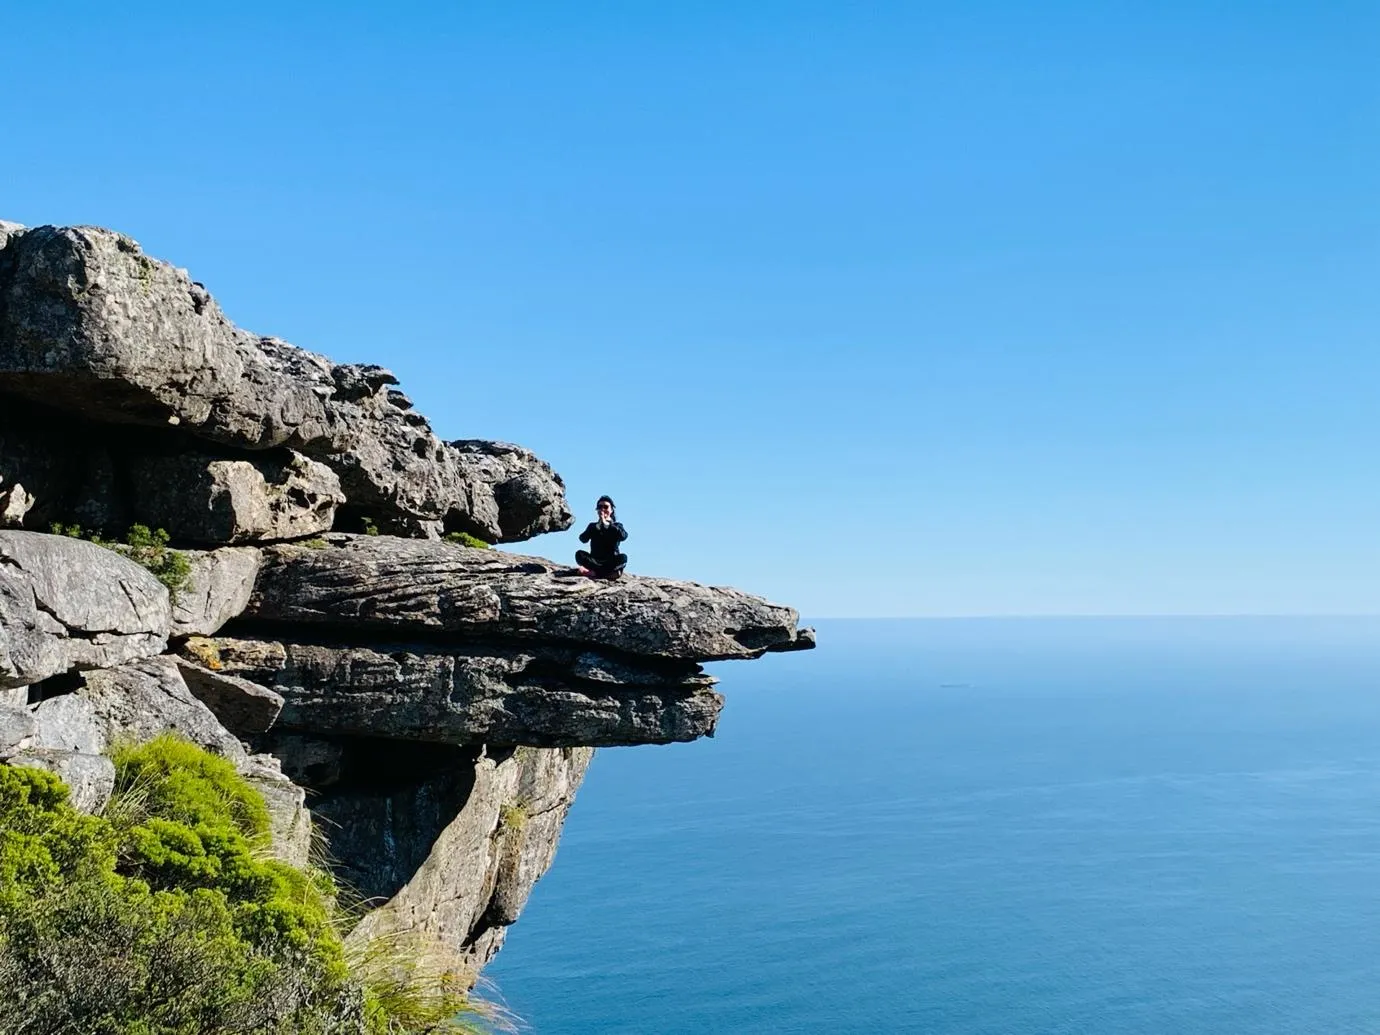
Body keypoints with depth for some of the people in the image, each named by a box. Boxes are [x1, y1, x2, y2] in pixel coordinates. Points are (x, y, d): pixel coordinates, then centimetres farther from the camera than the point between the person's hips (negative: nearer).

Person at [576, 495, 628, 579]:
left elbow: (623, 536, -14)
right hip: (595, 561, 1)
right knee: (579, 554, -27)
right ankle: (610, 572, -34)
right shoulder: (593, 526, 14)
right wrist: (597, 526, -12)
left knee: (623, 557, -32)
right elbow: (583, 539, -6)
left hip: (611, 561, -1)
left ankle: (594, 573, -34)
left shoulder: (617, 525, 11)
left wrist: (607, 524, -12)